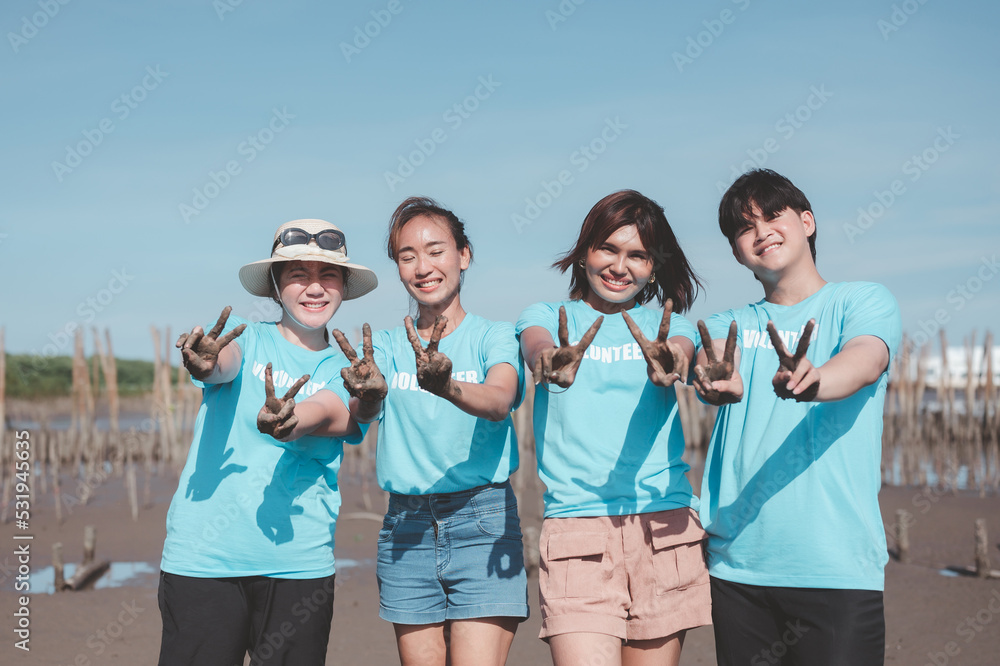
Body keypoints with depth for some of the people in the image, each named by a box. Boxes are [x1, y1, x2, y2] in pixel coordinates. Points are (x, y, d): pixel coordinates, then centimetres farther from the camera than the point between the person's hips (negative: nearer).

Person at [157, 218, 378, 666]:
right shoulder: (245, 338, 5)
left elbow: (333, 418, -13)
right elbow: (225, 363, -18)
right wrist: (206, 364, -43)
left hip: (298, 561, 2)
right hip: (202, 555, -2)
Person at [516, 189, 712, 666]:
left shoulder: (668, 326, 14)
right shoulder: (546, 318, 12)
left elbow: (681, 353, -10)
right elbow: (536, 346, -12)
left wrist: (667, 364, -34)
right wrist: (552, 363, -36)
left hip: (663, 529, 2)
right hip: (574, 525, -2)